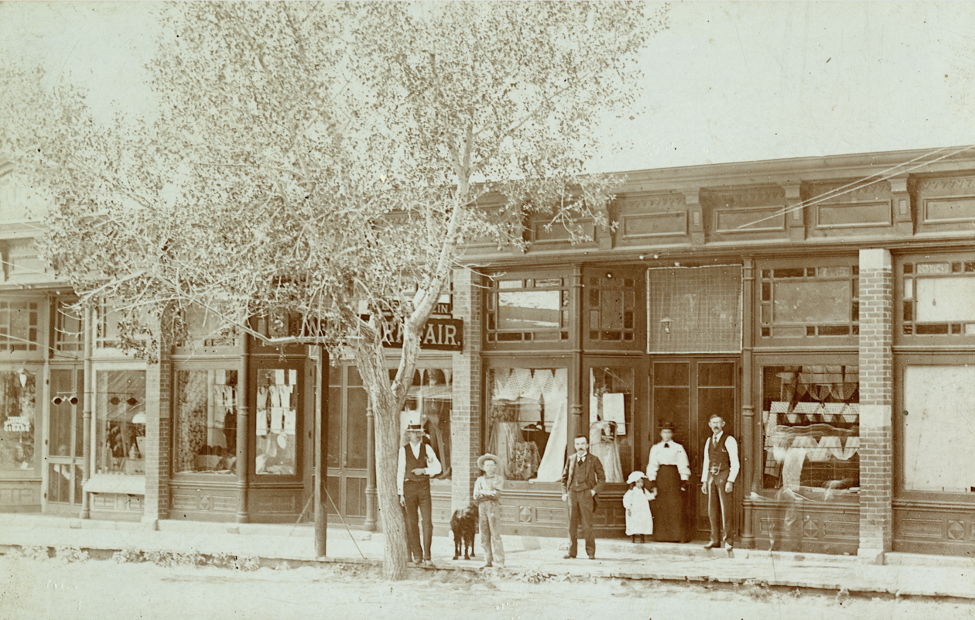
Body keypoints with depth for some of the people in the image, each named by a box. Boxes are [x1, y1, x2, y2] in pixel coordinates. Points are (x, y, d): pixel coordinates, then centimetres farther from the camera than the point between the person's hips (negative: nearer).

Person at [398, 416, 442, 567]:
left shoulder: (426, 448, 8)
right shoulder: (403, 450, 3)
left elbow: (437, 467, 4)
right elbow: (400, 472, 4)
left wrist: (423, 470, -14)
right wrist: (401, 494, 1)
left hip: (424, 487, 1)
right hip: (409, 487, -1)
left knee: (427, 521, -8)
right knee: (412, 523, 1)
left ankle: (426, 557, -6)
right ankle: (417, 555, 9)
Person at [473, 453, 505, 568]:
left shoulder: (499, 479, 8)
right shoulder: (480, 480, 17)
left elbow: (496, 494, -6)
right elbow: (476, 496, 6)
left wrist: (483, 492, -1)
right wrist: (489, 494, -7)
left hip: (493, 508, -3)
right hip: (482, 507, 3)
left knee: (495, 535, -10)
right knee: (484, 536, 0)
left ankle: (500, 561, -11)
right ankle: (488, 561, 4)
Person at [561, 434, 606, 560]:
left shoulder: (593, 460, 4)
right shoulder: (571, 459, 12)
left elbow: (602, 478, 8)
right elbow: (564, 476, 20)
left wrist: (595, 490, -5)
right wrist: (564, 492, 10)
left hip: (586, 494, -3)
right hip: (572, 493, 3)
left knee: (587, 525, -6)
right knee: (572, 524, 3)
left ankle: (591, 552, 1)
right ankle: (572, 551, 8)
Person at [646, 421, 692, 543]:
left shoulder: (679, 448, 5)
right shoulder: (655, 448, 10)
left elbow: (683, 465, 2)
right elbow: (652, 465, 7)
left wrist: (684, 481, -4)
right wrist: (652, 481, -2)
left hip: (674, 477, -2)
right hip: (661, 477, 2)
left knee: (677, 507, -6)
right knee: (661, 507, 0)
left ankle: (678, 536, -2)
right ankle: (662, 536, 5)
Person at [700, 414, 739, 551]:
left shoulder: (729, 440, -4)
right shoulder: (709, 441, 15)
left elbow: (734, 463, -7)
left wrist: (730, 481, -14)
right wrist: (704, 481, 13)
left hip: (724, 476, -6)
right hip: (711, 477, 6)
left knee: (726, 509, -6)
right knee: (712, 510, 6)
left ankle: (728, 540, -1)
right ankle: (715, 540, 12)